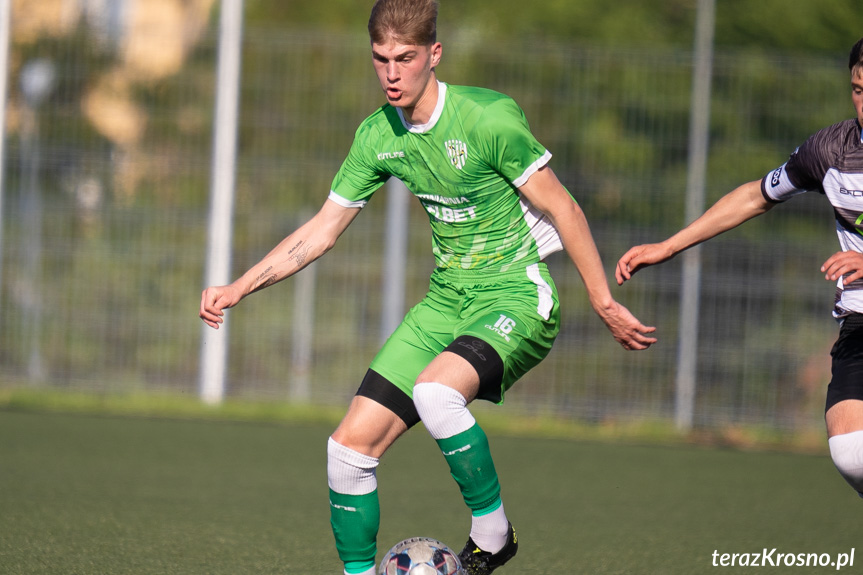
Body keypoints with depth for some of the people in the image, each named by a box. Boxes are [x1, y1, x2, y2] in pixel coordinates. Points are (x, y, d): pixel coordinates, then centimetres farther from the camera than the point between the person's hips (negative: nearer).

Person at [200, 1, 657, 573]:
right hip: (447, 300, 7)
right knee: (350, 447, -4)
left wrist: (603, 302, -8)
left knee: (434, 389, -35)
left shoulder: (489, 117, -18)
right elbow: (322, 229, 10)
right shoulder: (378, 135, 1)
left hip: (517, 296, -7)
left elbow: (562, 209, -10)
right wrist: (238, 289, 1)